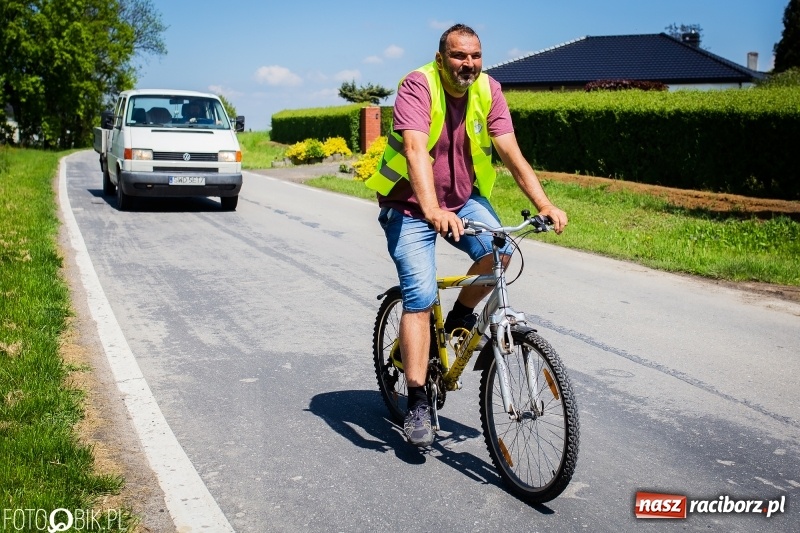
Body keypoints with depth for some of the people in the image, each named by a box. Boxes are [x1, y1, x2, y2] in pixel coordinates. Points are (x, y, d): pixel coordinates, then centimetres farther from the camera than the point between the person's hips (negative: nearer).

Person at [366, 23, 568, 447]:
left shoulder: (488, 91, -8)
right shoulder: (418, 86, -21)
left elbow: (510, 152, -15)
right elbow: (415, 150, -35)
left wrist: (544, 204, -27)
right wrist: (431, 210, -50)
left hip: (464, 197, 4)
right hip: (410, 205, -4)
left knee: (498, 250, -23)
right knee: (420, 297, -14)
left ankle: (461, 318, 7)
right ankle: (417, 404, -7)